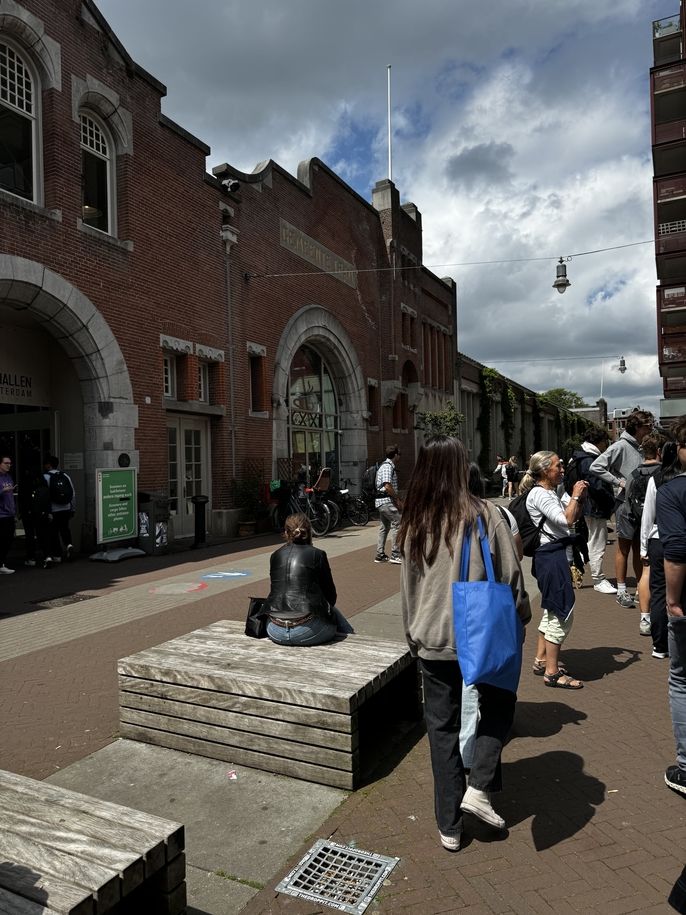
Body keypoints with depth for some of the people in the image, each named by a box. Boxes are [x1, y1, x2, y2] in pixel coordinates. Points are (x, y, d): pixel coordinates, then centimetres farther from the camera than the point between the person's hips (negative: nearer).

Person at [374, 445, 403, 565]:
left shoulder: (387, 466, 21)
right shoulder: (388, 467, -13)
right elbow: (388, 486, -22)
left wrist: (397, 498, 21)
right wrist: (397, 500, -16)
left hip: (381, 502, 11)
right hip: (387, 501, -11)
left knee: (384, 528, 13)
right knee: (398, 523, -10)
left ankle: (380, 555, 17)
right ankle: (395, 555, -11)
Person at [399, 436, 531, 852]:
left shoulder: (415, 522, -1)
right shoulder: (485, 514, -12)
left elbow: (409, 585, 6)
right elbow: (510, 576, -7)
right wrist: (521, 616, 10)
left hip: (432, 641, 3)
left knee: (443, 727, 15)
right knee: (499, 705, 24)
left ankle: (449, 826, 24)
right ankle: (479, 787, 13)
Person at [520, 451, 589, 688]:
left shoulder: (554, 492, 12)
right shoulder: (538, 494, -16)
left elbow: (576, 517, 19)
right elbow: (567, 520, -24)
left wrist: (580, 498, 4)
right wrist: (575, 495, -12)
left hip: (558, 555, 10)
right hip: (552, 556, -10)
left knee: (552, 610, 19)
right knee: (562, 613, -6)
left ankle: (541, 660, 31)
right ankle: (552, 672, 2)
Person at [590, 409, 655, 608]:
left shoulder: (642, 447, 9)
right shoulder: (621, 446, -11)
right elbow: (596, 467, -17)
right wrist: (618, 482, -17)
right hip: (626, 503, -6)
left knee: (639, 547, 14)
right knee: (624, 547, 3)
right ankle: (621, 591, 13)